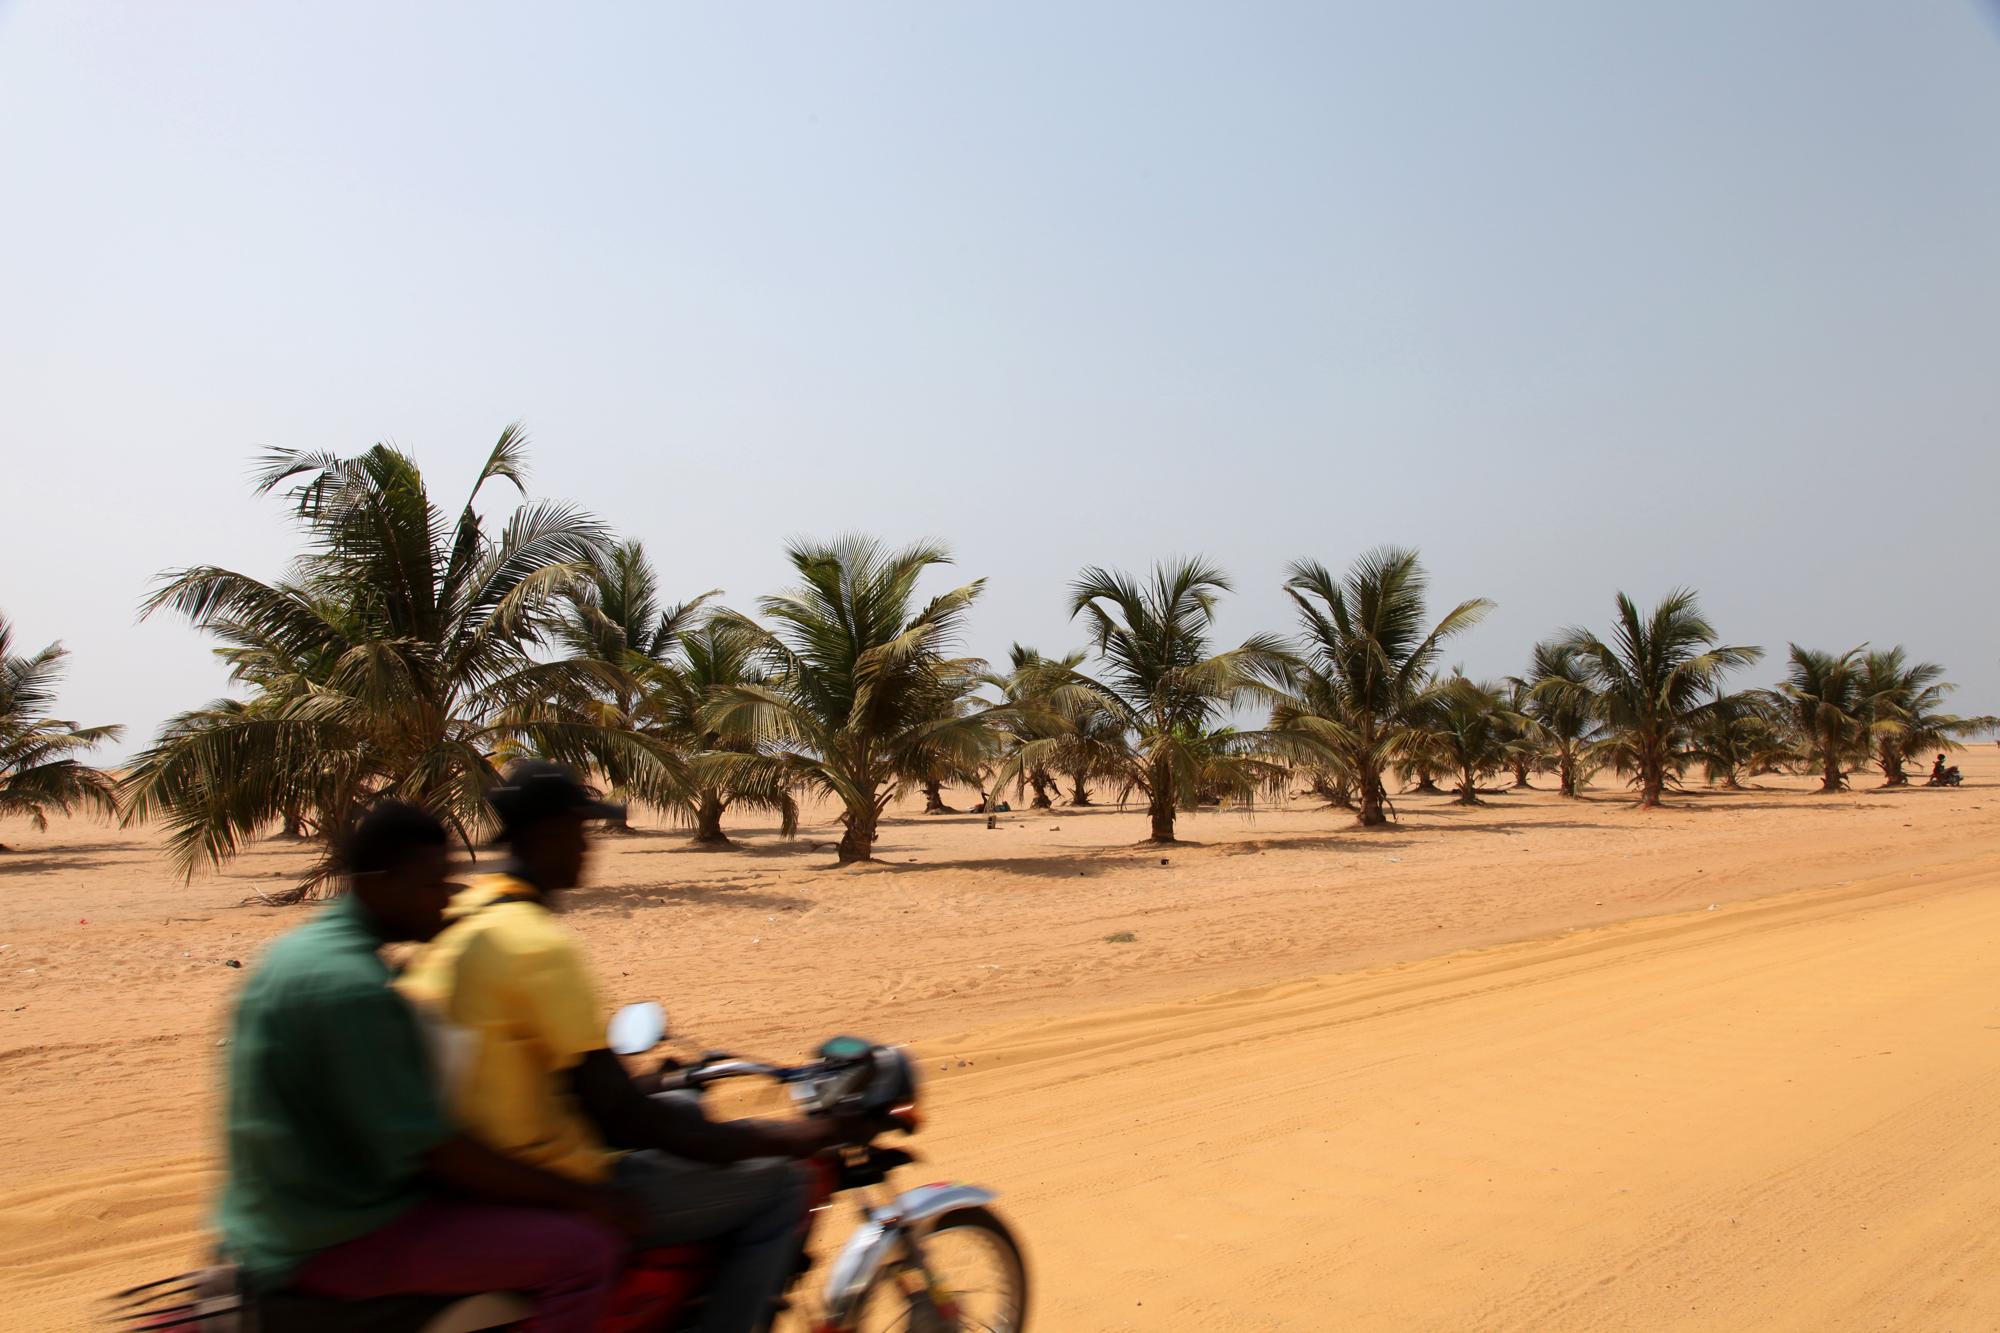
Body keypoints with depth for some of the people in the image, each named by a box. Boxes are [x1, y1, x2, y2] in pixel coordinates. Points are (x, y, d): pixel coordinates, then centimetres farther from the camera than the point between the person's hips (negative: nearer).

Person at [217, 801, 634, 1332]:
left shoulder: (302, 948, 8)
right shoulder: (352, 986, -24)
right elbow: (427, 1148, -24)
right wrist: (577, 1197, -17)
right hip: (340, 1239, -10)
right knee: (583, 1251, -20)